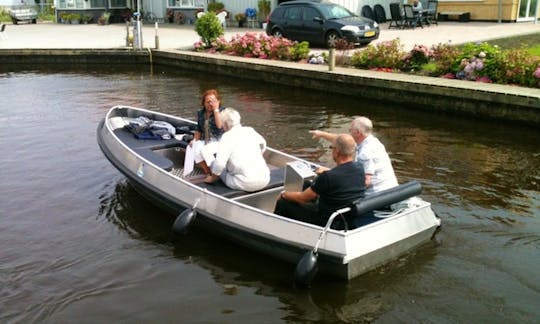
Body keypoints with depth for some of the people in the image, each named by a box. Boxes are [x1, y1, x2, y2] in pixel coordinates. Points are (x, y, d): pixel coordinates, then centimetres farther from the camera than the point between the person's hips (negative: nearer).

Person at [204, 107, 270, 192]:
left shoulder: (227, 137, -10)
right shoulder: (250, 130, 8)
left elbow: (220, 163, -16)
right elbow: (263, 144, 28)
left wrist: (212, 178, 2)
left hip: (246, 184, -7)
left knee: (214, 164, 12)